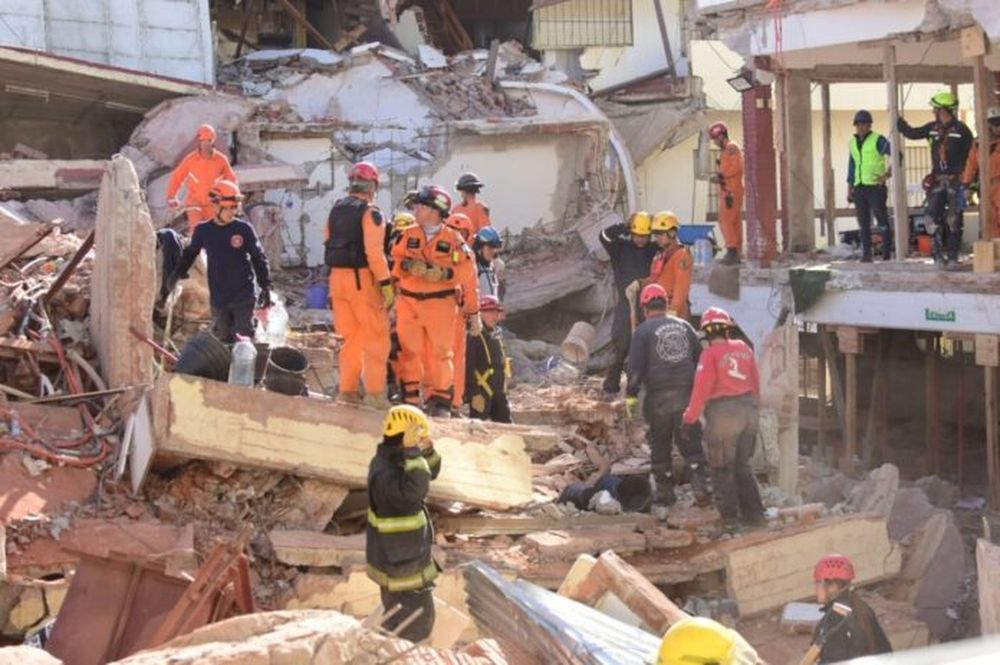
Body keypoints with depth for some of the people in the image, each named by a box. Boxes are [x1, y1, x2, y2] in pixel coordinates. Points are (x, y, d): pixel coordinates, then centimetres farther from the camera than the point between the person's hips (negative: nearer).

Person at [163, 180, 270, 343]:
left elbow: (258, 258, 2)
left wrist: (265, 287, -1)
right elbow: (189, 255, 16)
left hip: (244, 297, -2)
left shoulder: (244, 229, -5)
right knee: (224, 339, 10)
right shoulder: (203, 231, 0)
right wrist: (174, 279, 14)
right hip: (218, 299, 2)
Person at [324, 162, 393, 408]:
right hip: (362, 278, -7)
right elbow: (374, 251, -18)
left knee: (351, 336, 15)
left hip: (337, 276, 7)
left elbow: (330, 244, 13)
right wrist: (386, 283, -17)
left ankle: (348, 389, 16)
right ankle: (375, 392, -5)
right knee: (376, 337, -1)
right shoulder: (370, 212, -11)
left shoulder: (336, 210, 11)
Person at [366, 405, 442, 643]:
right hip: (398, 561, -10)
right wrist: (413, 452, -41)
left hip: (403, 555, 10)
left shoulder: (396, 460, 2)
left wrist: (427, 449, -6)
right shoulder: (384, 472, -29)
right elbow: (414, 490, -45)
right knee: (416, 624, -1)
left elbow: (430, 472, 14)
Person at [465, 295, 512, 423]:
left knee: (504, 422, 9)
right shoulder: (474, 336, -14)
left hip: (499, 391, 8)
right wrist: (474, 393, -22)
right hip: (482, 390, -8)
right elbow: (468, 366, -19)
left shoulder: (497, 334, 12)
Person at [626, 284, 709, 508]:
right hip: (686, 395, 3)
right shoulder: (684, 326, 11)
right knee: (691, 445, 6)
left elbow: (635, 367, -8)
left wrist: (631, 396, -3)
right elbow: (700, 358, 15)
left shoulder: (643, 331, -2)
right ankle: (700, 486, -6)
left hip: (659, 398, -3)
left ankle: (665, 492, 11)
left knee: (660, 447, 8)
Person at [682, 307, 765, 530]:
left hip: (723, 413, -6)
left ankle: (730, 516, 3)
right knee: (742, 465, 18)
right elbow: (755, 382, 11)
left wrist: (690, 418, -4)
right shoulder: (743, 348, 6)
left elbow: (701, 388, -13)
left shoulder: (710, 354, -11)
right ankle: (753, 512, 16)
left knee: (722, 469, 5)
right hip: (749, 409, 6)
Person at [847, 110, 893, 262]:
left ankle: (887, 254, -3)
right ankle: (866, 254, 11)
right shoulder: (853, 143, 16)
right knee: (863, 223, 7)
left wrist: (889, 171, -28)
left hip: (876, 187, -6)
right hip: (859, 188, 6)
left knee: (882, 220, -5)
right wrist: (849, 190, 17)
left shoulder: (878, 140, -4)